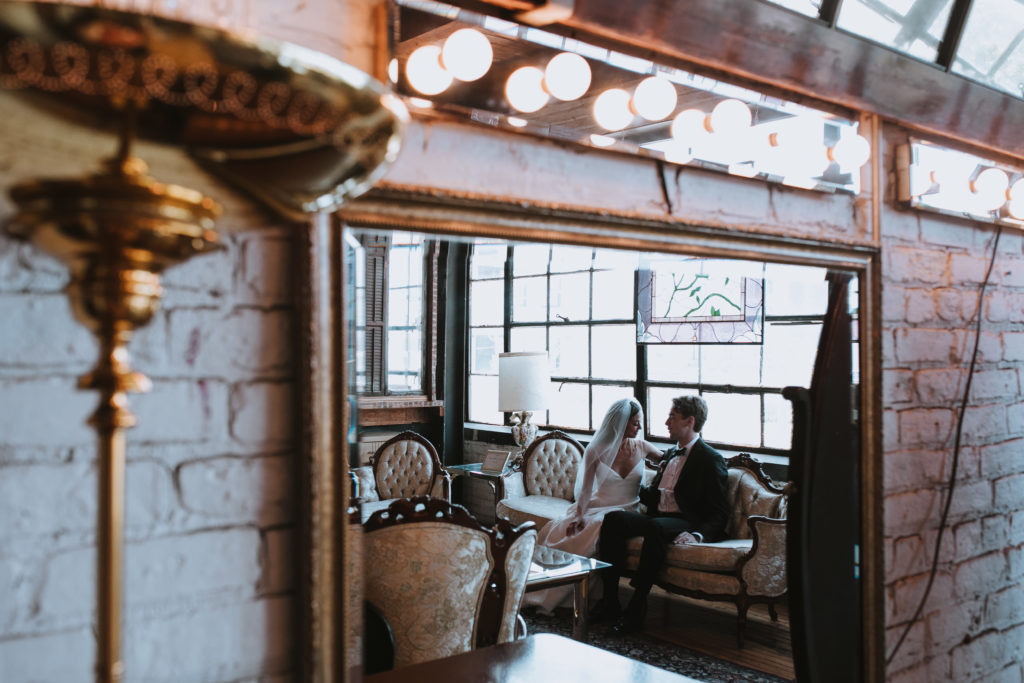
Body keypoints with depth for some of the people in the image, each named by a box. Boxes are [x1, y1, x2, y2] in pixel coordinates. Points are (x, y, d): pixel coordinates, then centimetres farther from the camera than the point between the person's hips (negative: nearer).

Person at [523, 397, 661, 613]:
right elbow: (586, 490, -5)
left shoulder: (642, 448, 4)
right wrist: (579, 515, -21)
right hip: (597, 507, 1)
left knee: (595, 531, -31)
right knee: (556, 529, -24)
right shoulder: (595, 451, -2)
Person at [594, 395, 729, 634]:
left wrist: (697, 535, -26)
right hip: (657, 518, 7)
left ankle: (637, 606, -31)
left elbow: (719, 514, -9)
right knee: (613, 518, -18)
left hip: (686, 523, -7)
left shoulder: (711, 460, -3)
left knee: (655, 527, -38)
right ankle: (610, 599, -18)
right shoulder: (671, 454, 22)